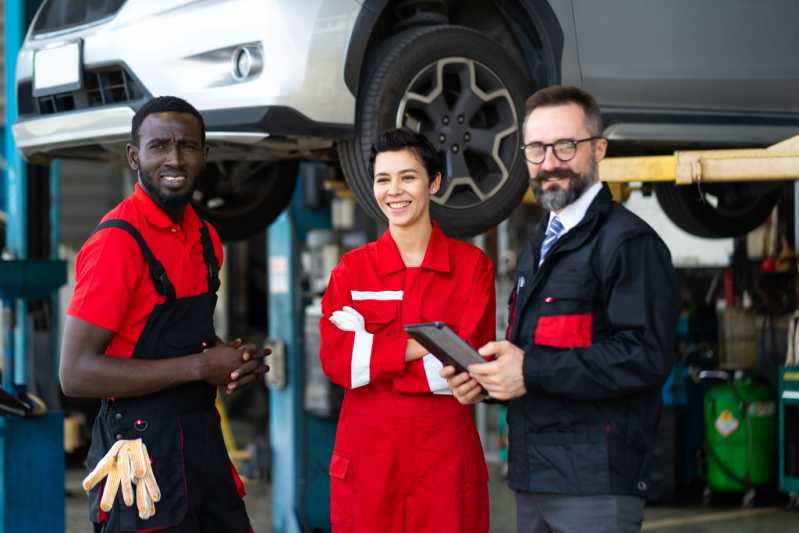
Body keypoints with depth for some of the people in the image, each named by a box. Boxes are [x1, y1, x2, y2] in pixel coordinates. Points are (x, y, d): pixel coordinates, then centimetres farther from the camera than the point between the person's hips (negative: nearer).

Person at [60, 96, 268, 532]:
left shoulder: (205, 237, 9)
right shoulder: (118, 241, -16)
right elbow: (77, 374, -21)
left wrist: (237, 360, 0)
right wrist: (202, 366, -19)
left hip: (205, 441, 8)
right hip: (142, 450, -8)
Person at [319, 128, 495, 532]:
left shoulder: (473, 265, 1)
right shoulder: (352, 268, 5)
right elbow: (334, 359, -6)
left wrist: (372, 350, -11)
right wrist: (422, 344, -13)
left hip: (445, 455, -1)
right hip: (367, 453, 1)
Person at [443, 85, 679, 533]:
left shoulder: (629, 242, -9)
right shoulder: (538, 250, 21)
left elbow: (645, 357, -20)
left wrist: (530, 372, -20)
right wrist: (485, 379, 5)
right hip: (533, 480, 8)